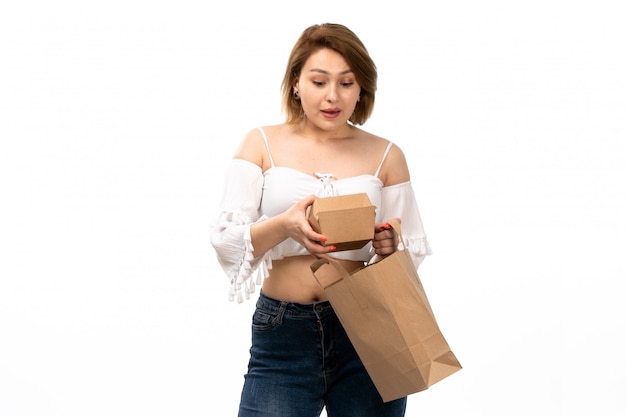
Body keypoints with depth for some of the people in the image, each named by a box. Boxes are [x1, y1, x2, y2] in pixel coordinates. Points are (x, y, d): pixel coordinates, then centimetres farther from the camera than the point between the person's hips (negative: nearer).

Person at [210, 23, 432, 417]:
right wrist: (283, 225, -24)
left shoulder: (385, 155, 5)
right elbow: (224, 241, -5)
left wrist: (389, 247, -14)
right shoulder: (263, 143, 4)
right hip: (282, 338, -1)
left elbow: (412, 254, 9)